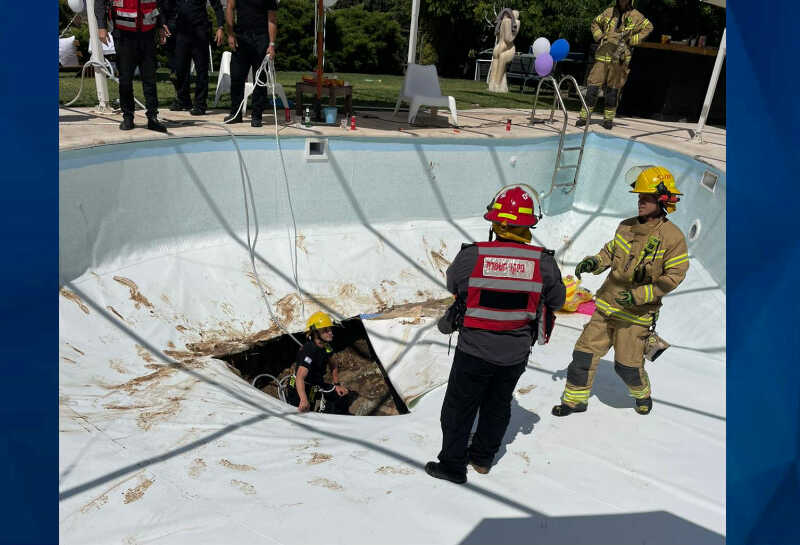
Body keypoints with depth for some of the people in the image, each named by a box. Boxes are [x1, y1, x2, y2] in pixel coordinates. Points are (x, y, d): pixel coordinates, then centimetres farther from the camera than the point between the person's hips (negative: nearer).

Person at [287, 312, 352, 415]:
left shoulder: (326, 347, -4)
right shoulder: (308, 351, -30)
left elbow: (333, 366, 15)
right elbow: (300, 377, -44)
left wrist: (337, 385, 4)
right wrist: (304, 400, -58)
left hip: (318, 384, 8)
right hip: (304, 387, -8)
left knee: (344, 394, 2)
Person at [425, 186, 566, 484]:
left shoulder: (471, 256, -19)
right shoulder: (543, 262, -14)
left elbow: (453, 284, 0)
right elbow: (556, 300, 2)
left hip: (475, 350, -2)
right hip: (516, 353, 3)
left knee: (460, 406, 16)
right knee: (498, 404, 23)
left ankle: (452, 464, 28)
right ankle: (483, 457, 41)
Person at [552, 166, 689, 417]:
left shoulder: (673, 237, -13)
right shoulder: (626, 226, 2)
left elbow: (673, 276, -12)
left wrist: (640, 295, -21)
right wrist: (595, 262, -5)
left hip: (636, 313, -5)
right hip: (607, 304, 5)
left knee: (627, 365, 5)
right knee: (585, 352, 4)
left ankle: (642, 394, 39)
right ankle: (575, 399, 22)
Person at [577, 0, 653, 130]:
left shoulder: (635, 16, 4)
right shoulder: (609, 12, 10)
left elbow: (648, 27, 8)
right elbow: (595, 23, 23)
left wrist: (632, 40, -2)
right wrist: (600, 36, 6)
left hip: (619, 58, -1)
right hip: (603, 55, 1)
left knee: (613, 89, 3)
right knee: (593, 85, -5)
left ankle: (608, 118, 12)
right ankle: (584, 116, 0)